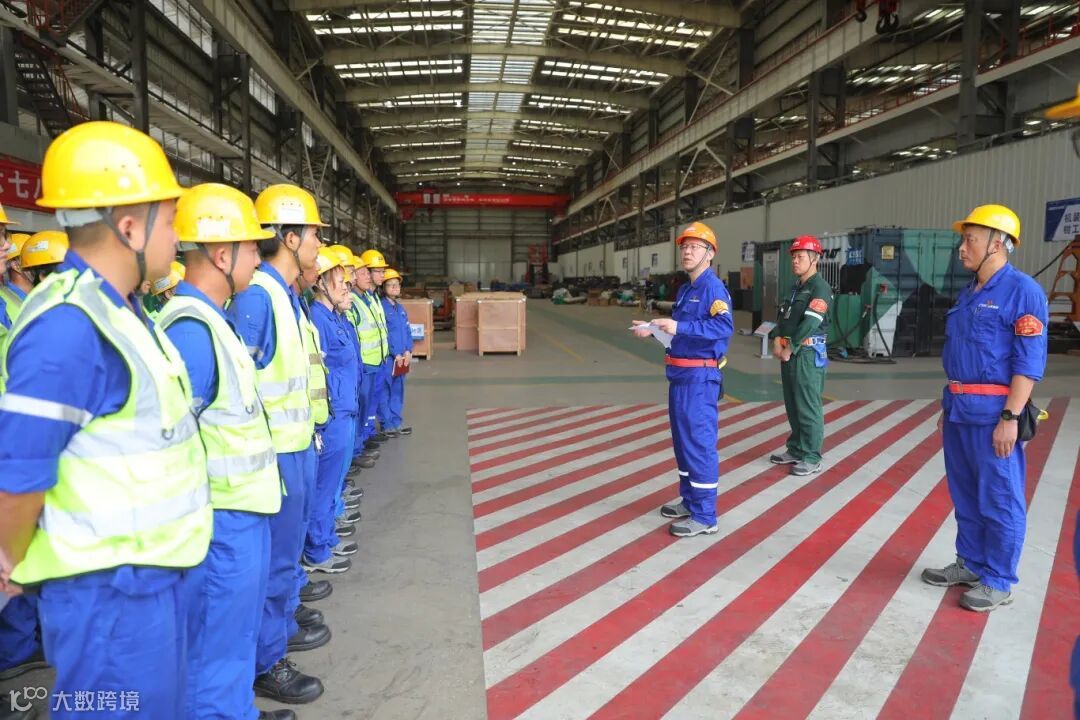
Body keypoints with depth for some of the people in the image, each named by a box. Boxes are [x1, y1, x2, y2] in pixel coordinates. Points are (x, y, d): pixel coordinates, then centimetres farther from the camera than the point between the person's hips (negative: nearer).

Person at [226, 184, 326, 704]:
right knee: (274, 554, 3)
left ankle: (283, 626, 40)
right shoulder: (256, 295, -20)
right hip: (275, 451, -9)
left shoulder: (286, 293, 10)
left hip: (296, 444, 9)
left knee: (288, 546, 22)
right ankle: (266, 662, 19)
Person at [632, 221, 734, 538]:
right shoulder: (685, 290, 16)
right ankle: (690, 500, 31)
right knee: (682, 440, 17)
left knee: (699, 442, -6)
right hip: (680, 375, 10)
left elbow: (724, 327, -27)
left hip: (699, 377, -10)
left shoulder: (713, 288, -13)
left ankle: (704, 516, 1)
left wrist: (680, 328, -31)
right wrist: (654, 328, 11)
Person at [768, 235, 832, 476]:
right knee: (792, 405, 15)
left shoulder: (820, 288, -10)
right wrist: (777, 339, -2)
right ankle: (795, 450, 25)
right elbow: (783, 315, 15)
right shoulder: (796, 287, 18)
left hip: (807, 354, -9)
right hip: (788, 352, 9)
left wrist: (790, 348, -15)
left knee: (808, 407, -6)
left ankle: (811, 459, 0)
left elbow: (810, 323, -19)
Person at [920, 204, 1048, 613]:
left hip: (992, 413, -8)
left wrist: (1009, 417, -19)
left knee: (999, 500, 2)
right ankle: (970, 564, 28)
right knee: (966, 495, 16)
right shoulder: (967, 295, 14)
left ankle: (998, 582, 13)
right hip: (960, 411, 8)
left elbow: (1030, 361, -15)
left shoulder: (1023, 291, -10)